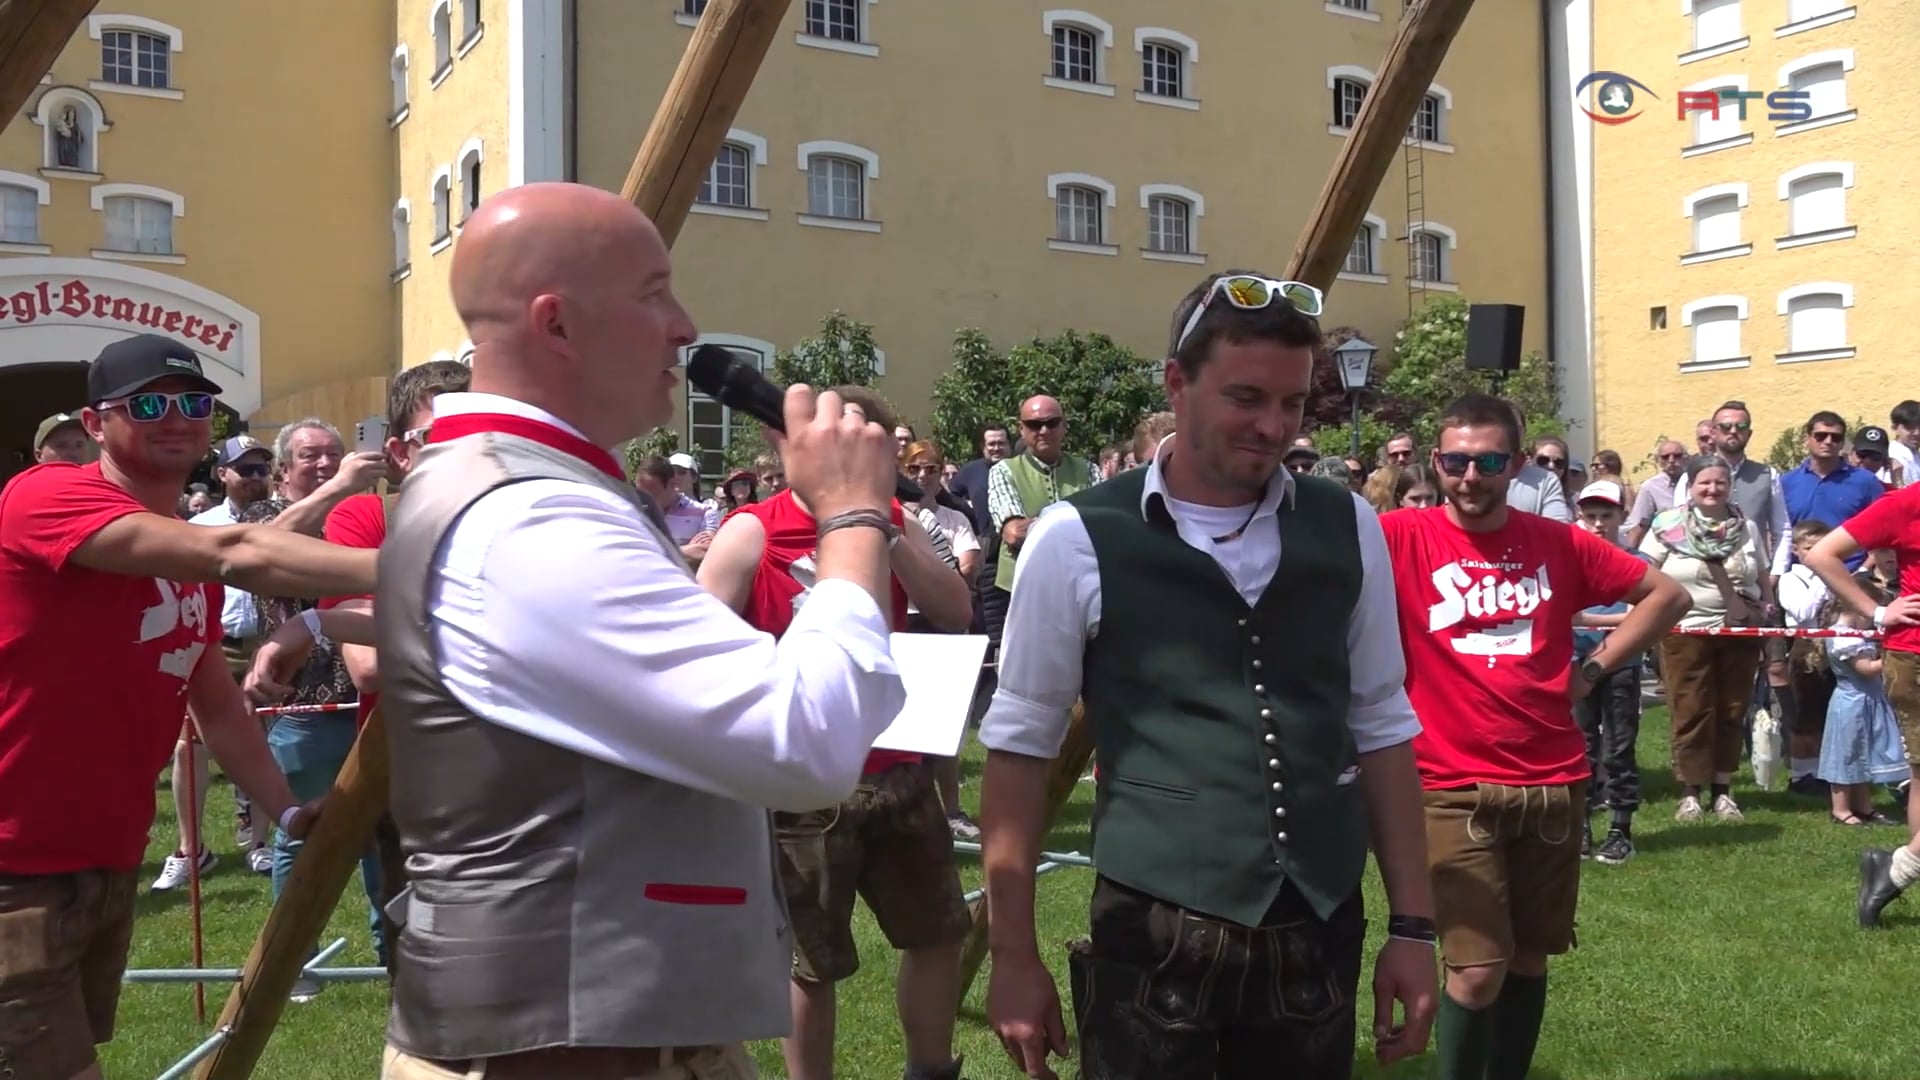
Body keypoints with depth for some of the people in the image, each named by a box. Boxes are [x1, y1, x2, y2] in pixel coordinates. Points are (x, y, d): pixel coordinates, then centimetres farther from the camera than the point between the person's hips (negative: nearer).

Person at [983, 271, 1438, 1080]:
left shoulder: (1348, 529, 3)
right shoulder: (1079, 541, -8)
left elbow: (1381, 727, 10)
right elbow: (1021, 745, -1)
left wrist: (1412, 925, 7)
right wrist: (1013, 955, -1)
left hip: (1320, 934, 4)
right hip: (1155, 940, -3)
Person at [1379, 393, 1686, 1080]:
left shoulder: (1558, 544, 4)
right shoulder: (1402, 539, -6)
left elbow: (1668, 595, 14)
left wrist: (1594, 669, 7)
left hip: (1553, 783, 4)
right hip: (1453, 788, -4)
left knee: (1530, 958, 14)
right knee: (1478, 969, -8)